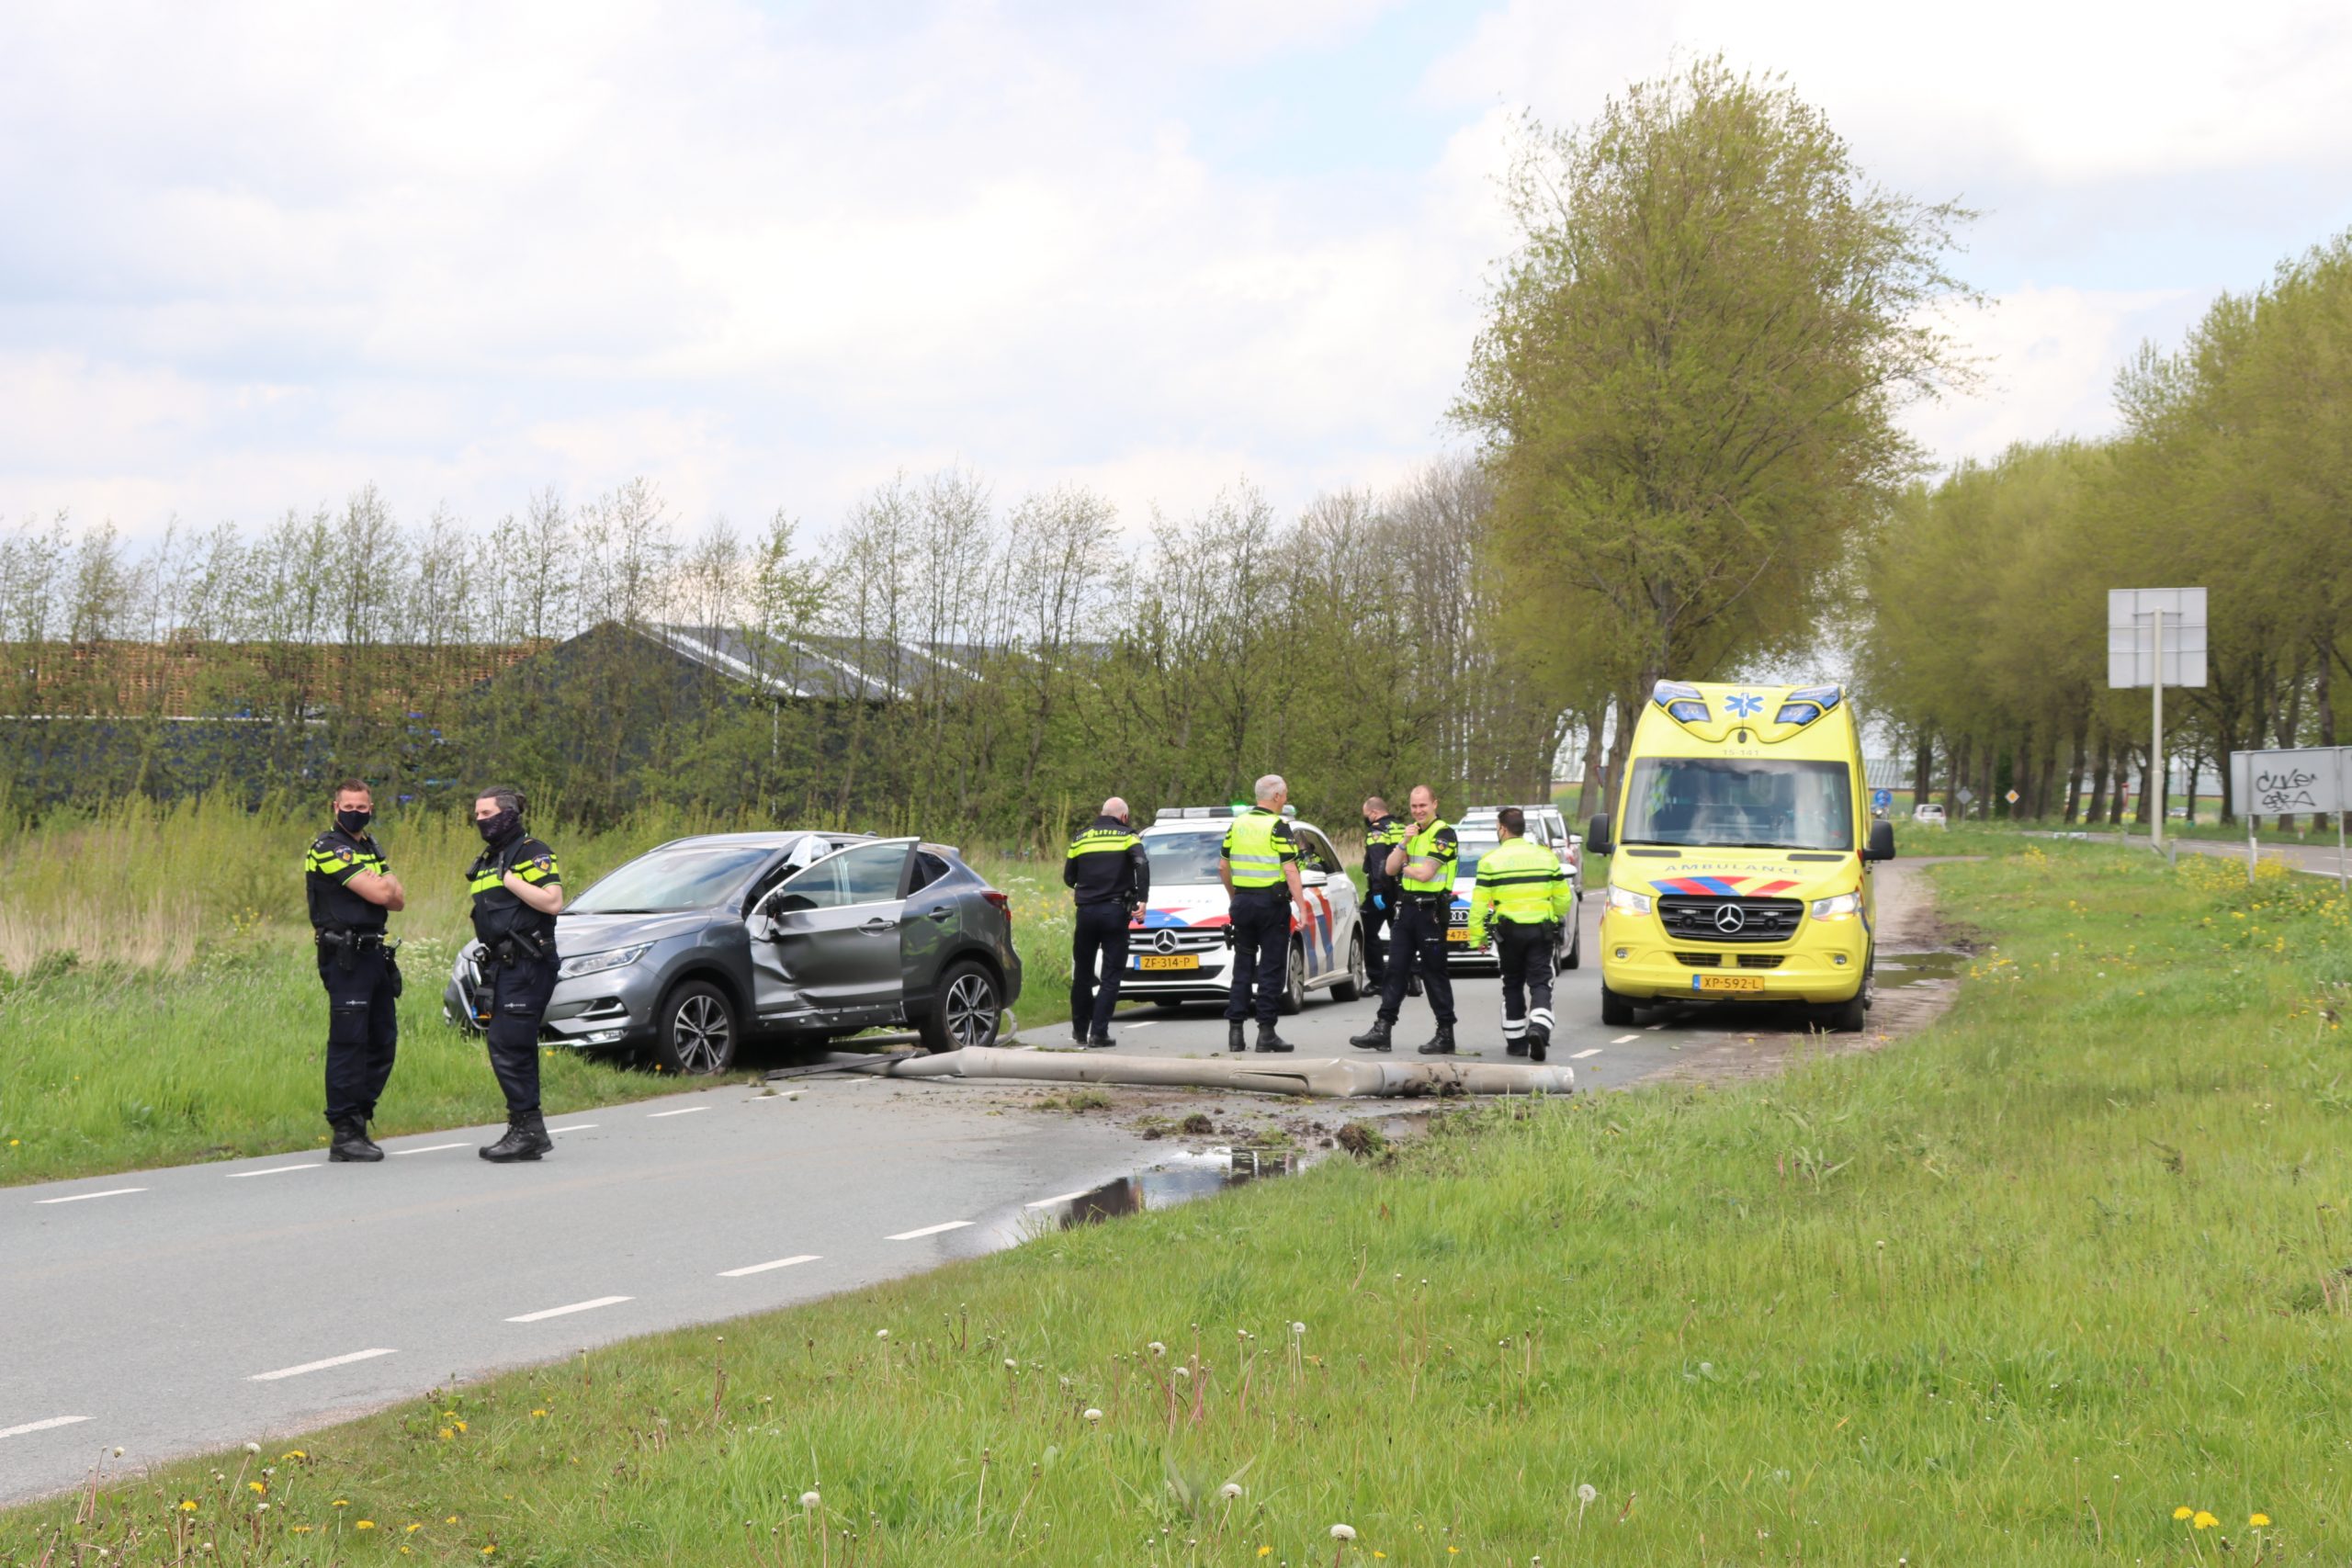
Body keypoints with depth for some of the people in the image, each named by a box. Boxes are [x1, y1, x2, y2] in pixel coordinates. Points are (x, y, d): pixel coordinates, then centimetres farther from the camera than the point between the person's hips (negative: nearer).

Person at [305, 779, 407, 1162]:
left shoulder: (370, 847, 19)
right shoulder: (329, 848, -10)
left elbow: (398, 900, 13)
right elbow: (379, 893, -18)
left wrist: (384, 887, -7)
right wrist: (386, 882, 3)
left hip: (374, 954, 9)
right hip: (344, 956, -9)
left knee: (383, 1041, 10)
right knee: (349, 1041, -10)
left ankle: (360, 1120, 17)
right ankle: (345, 1134, -9)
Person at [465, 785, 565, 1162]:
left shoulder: (533, 854, -6)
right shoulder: (485, 862, 21)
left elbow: (553, 902, -18)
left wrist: (510, 880, -17)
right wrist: (483, 974, 23)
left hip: (526, 965, -9)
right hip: (499, 967, 9)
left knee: (507, 1046, -15)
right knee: (514, 1050, 8)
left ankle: (528, 1128, -13)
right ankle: (526, 1132, 12)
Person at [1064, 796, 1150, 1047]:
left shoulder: (1080, 839, 12)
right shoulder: (1127, 836, 2)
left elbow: (1068, 878, 14)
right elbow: (1142, 865, -16)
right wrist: (1142, 900, -19)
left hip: (1086, 912, 3)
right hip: (1115, 912, -3)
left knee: (1082, 974, 15)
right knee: (1111, 976, 0)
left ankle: (1079, 1030, 19)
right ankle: (1098, 1033, -8)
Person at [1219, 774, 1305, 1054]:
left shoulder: (1238, 824, 8)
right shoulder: (1278, 827, -11)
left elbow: (1223, 866, 12)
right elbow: (1289, 870, -16)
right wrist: (1302, 906, -15)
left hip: (1242, 902, 5)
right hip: (1272, 902, -5)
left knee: (1243, 966, 11)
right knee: (1271, 968, 0)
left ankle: (1235, 1030, 8)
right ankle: (1266, 1032, -2)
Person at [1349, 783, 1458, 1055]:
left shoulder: (1443, 833, -10)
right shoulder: (1412, 831, 15)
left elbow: (1425, 873, -18)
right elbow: (1390, 868, 7)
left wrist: (1403, 867, 0)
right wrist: (1404, 843, -8)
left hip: (1431, 909, -8)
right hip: (1407, 908, 8)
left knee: (1434, 973, -3)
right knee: (1396, 969, 6)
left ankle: (1446, 1035, 4)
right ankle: (1383, 1030, 7)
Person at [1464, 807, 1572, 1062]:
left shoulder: (1491, 860, -2)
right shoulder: (1546, 856, 7)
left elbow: (1479, 904, -5)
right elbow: (1563, 899, 11)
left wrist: (1476, 938, 0)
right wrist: (1556, 922, 28)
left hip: (1509, 932, -1)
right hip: (1542, 930, 1)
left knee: (1513, 987, 13)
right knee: (1540, 984, 0)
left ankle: (1516, 1042, 16)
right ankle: (1539, 1028, -24)